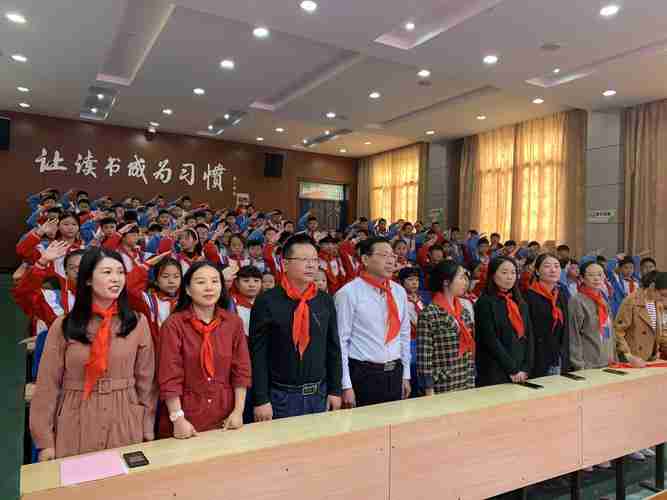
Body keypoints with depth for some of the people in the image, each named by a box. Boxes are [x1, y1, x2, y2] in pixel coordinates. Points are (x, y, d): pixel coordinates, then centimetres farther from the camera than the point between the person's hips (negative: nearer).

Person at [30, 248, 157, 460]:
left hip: (126, 425, 0)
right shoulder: (63, 326, -3)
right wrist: (45, 440, -3)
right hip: (76, 426, 0)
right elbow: (48, 385, -1)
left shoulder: (138, 323, -2)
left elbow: (146, 382, 1)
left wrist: (148, 433, 1)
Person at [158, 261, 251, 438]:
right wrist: (178, 419, -16)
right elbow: (170, 377, -12)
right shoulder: (173, 324, -11)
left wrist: (238, 411, -5)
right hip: (187, 417, -3)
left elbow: (241, 371, 1)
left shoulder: (234, 322, -1)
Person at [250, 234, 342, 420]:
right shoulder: (267, 301, -11)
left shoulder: (325, 301, 3)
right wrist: (261, 400, -12)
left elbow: (333, 348, 8)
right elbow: (258, 353, -11)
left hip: (319, 394, 4)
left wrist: (335, 390, 6)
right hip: (281, 396, -4)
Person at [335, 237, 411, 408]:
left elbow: (404, 334, 13)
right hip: (363, 375, -5)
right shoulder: (348, 293, -12)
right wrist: (346, 386, -12)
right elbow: (341, 341, -12)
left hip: (395, 374, 6)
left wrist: (405, 375, 13)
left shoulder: (399, 291, 6)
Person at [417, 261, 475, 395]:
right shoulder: (429, 314, -14)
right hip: (442, 388, -6)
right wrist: (429, 391, -14)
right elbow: (424, 357, -14)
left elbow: (470, 347, 13)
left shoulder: (465, 312, 8)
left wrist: (472, 381, 10)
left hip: (467, 385, 6)